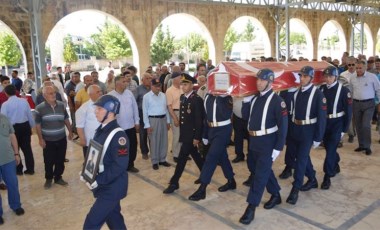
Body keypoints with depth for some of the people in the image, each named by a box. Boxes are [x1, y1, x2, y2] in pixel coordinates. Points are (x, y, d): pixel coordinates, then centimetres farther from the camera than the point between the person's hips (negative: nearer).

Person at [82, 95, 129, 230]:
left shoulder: (118, 135, -23)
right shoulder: (100, 131, 5)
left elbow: (120, 166, -26)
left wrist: (98, 181, -23)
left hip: (112, 188, -9)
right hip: (104, 186, 9)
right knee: (113, 218, 22)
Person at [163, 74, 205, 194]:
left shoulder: (197, 99, -16)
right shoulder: (183, 97, 8)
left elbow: (199, 120, -17)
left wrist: (197, 137, -17)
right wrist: (181, 131, 14)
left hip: (192, 134, -8)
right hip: (185, 133, 8)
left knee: (182, 157, -4)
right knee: (195, 155, 18)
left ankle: (174, 183, 5)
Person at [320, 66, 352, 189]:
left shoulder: (343, 90, -10)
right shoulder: (322, 89, 1)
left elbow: (348, 110, -7)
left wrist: (344, 129, -7)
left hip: (337, 124, -4)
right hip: (324, 122, 4)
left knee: (331, 149, -8)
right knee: (328, 147, 17)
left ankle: (327, 177, 0)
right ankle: (335, 166, 42)